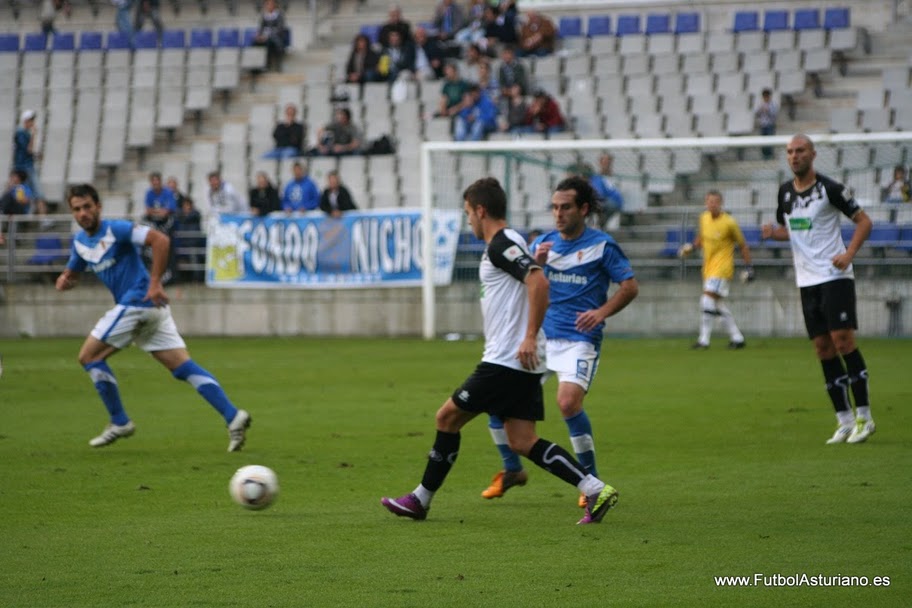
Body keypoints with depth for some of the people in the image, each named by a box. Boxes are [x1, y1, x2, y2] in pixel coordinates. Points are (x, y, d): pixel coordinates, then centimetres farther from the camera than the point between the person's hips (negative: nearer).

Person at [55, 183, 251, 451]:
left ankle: (119, 422, 6)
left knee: (89, 356, -2)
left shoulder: (115, 229, -10)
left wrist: (155, 283, -21)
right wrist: (64, 281, 3)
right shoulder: (80, 242, 16)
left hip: (137, 301, -9)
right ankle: (233, 416, -9)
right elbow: (72, 273, 28)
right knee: (184, 367, 0)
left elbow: (160, 240, -19)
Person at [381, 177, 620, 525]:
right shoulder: (508, 243, 19)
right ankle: (594, 490, -4)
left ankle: (421, 499, 11)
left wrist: (530, 337, -27)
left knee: (447, 417, 2)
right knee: (522, 442, 5)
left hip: (505, 361, -10)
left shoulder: (501, 244, -13)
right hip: (523, 365, 10)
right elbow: (533, 284, 28)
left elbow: (539, 283, -26)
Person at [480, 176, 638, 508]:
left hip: (579, 339, -6)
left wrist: (601, 312, -18)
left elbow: (630, 286, -4)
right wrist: (536, 264, -11)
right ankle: (512, 469, 20)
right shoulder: (543, 242, 10)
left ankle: (592, 481, -10)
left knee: (568, 402, -26)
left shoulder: (602, 245, -4)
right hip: (540, 335, 6)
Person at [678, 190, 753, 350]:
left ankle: (704, 340, -13)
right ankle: (737, 338, 21)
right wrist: (691, 247, 2)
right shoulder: (703, 218, 5)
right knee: (718, 305, 10)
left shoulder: (729, 223, -12)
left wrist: (749, 267, -4)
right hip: (708, 267, 7)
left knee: (708, 300, -16)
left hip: (722, 267, -7)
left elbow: (743, 246, -2)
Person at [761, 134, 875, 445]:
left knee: (842, 338, -13)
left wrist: (849, 254, -17)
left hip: (835, 276, -6)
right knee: (823, 347, 4)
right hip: (807, 280, 6)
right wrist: (772, 232, 0)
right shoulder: (785, 192, 10)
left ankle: (864, 416, -6)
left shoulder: (830, 188, -8)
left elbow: (864, 221, -4)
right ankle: (845, 421, 9)